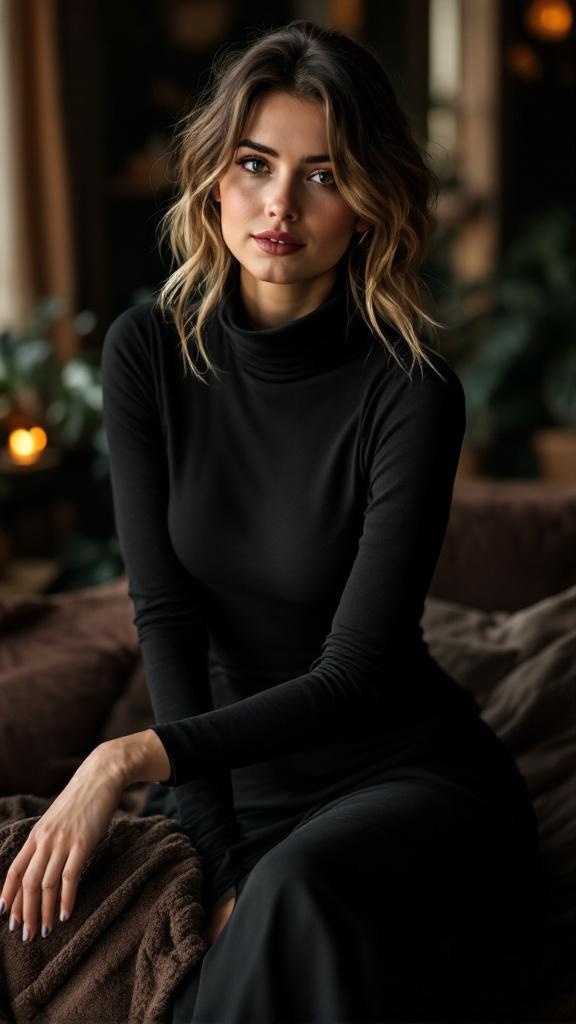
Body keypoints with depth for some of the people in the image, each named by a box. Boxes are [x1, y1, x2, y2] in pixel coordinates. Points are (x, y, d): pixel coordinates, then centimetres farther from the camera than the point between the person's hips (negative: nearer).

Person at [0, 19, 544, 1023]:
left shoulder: (410, 391, -18)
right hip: (229, 767, 3)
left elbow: (355, 674, -20)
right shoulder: (148, 350, -7)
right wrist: (222, 861, -18)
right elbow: (164, 614, -10)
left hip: (403, 771, -2)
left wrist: (134, 756, -31)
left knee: (301, 895, -34)